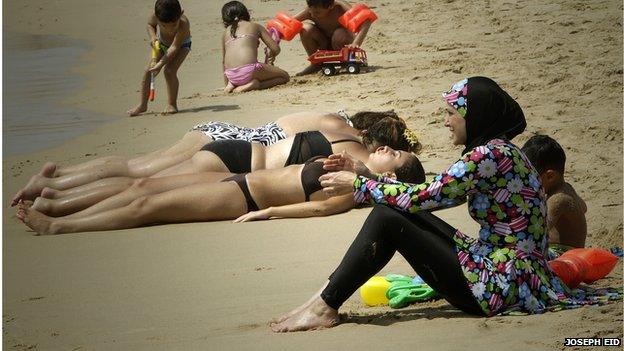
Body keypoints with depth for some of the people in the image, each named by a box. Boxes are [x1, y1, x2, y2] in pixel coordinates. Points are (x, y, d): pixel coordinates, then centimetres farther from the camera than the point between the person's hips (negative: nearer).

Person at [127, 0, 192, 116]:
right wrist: (152, 37, -26)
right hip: (161, 42, 4)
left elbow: (174, 47, -39)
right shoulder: (156, 15, -31)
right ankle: (142, 105, 3)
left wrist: (160, 64, -43)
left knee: (169, 71, -22)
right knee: (148, 70, -7)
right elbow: (150, 24, -6)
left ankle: (172, 104, -4)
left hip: (180, 45, -4)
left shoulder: (183, 24, -43)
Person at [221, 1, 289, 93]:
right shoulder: (255, 26, 13)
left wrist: (226, 84, 37)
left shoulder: (226, 33, 21)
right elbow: (276, 49, 10)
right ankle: (253, 85, -9)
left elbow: (224, 61, 27)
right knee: (285, 76, 15)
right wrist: (271, 55, 35)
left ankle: (234, 85, 7)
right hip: (249, 70, -5)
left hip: (231, 76, 5)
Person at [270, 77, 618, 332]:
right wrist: (362, 176, 17)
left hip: (499, 286, -10)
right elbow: (430, 195, 19)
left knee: (388, 219, -11)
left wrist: (358, 184, -4)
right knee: (393, 208, 8)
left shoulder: (491, 154, -16)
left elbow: (421, 198, -17)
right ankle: (326, 298, 6)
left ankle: (325, 307, -5)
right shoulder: (501, 151, 14)